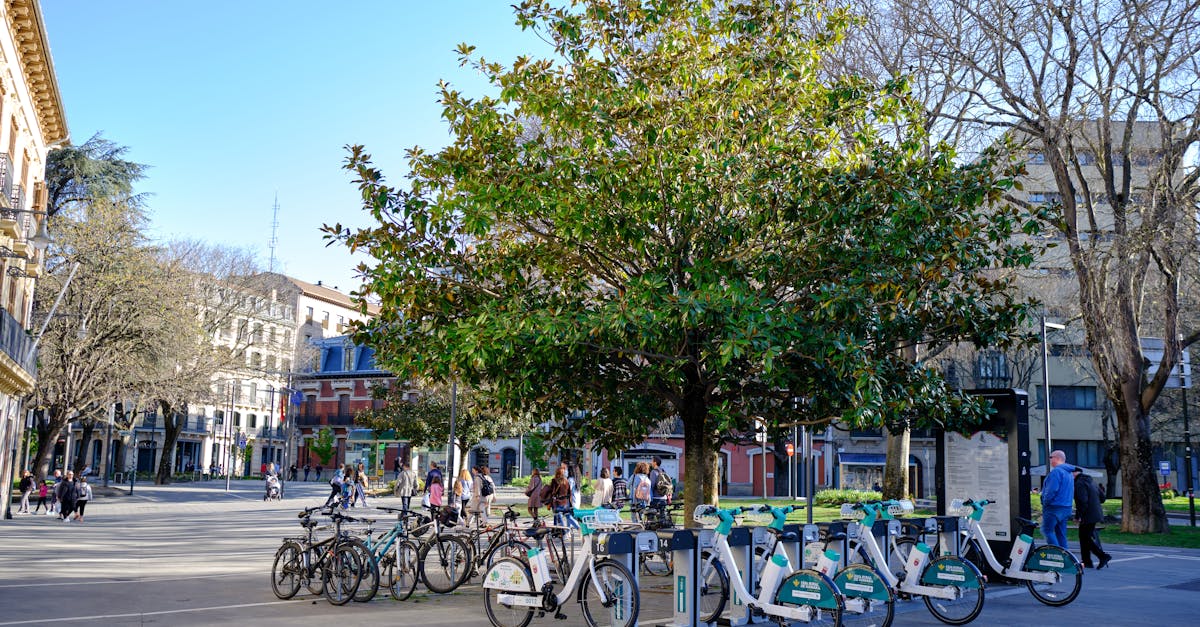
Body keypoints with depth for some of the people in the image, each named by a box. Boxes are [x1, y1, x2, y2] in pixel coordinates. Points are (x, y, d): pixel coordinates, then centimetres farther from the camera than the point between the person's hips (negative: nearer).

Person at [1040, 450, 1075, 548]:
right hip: (1066, 507, 10)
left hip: (1054, 507, -10)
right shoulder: (1068, 473, 17)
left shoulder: (1056, 471, -15)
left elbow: (1052, 490, -23)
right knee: (1061, 534, 12)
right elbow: (1071, 492, 21)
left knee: (1047, 530, -4)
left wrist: (1045, 502, -10)